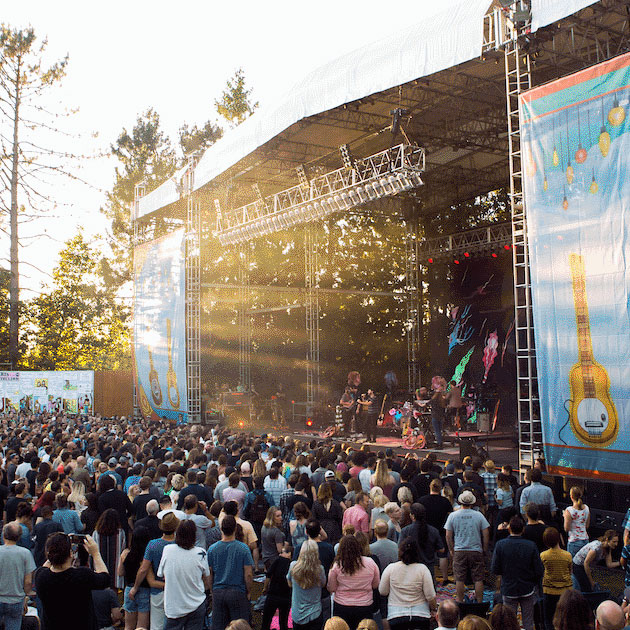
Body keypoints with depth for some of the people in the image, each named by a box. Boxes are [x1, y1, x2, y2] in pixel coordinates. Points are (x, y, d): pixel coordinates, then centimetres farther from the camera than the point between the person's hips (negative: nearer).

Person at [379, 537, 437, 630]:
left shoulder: (390, 568, -3)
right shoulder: (422, 568, -5)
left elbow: (382, 592, 5)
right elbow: (430, 596, -4)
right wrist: (434, 608, 15)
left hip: (395, 616, 1)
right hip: (420, 615, -1)